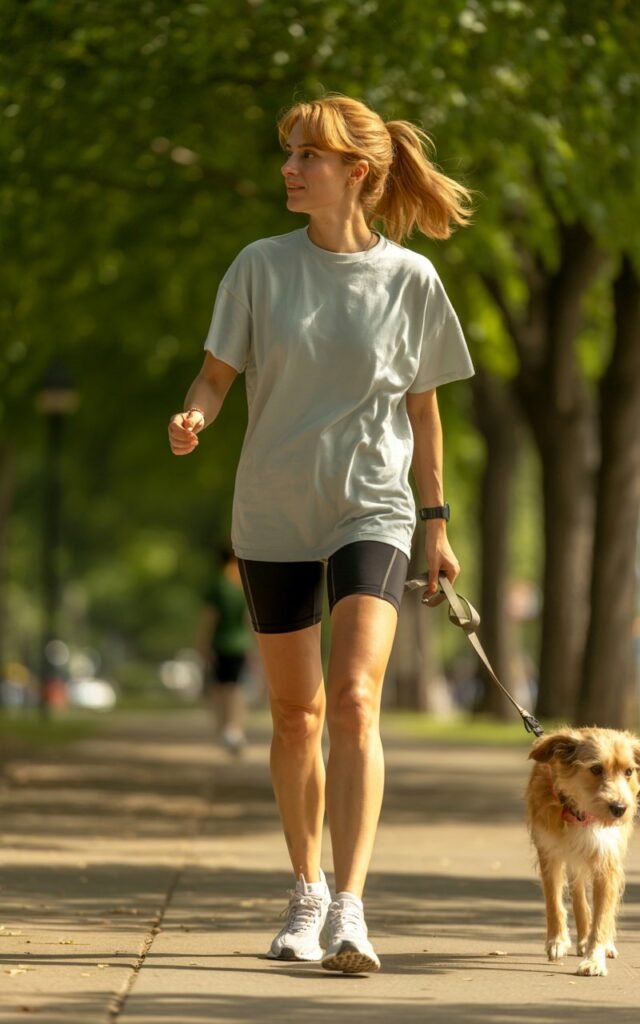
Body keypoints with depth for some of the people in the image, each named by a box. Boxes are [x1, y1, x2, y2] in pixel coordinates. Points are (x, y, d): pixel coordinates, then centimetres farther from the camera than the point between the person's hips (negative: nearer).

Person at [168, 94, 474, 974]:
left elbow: (422, 407, 8)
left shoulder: (410, 279, -1)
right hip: (274, 514, 2)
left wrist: (438, 522, 11)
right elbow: (217, 373, 1)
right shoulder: (261, 268, 0)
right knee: (296, 713, 10)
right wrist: (192, 418, -22)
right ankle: (307, 894, 27)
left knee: (355, 700, -18)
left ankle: (349, 911, -22)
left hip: (374, 513, -2)